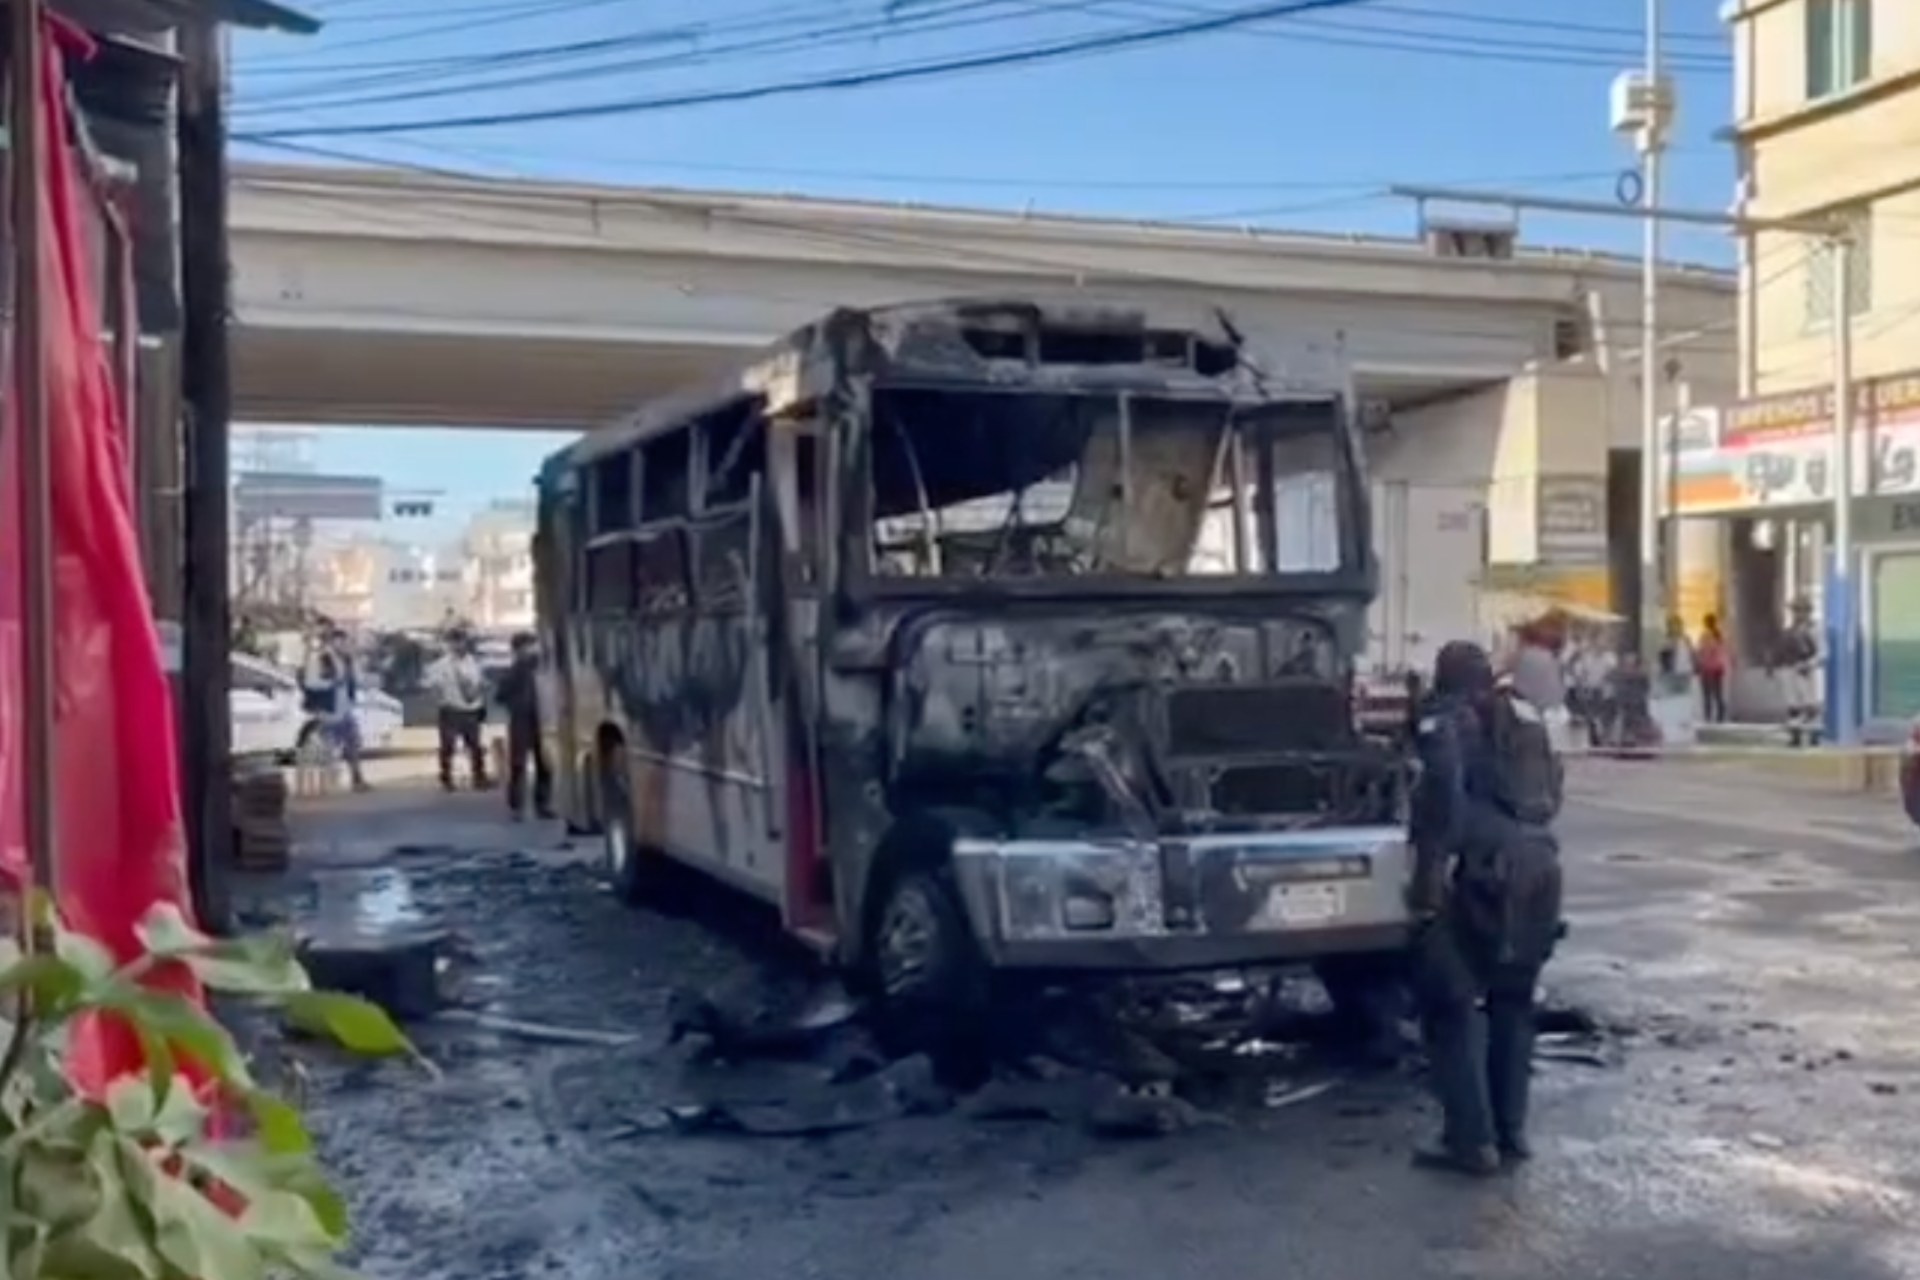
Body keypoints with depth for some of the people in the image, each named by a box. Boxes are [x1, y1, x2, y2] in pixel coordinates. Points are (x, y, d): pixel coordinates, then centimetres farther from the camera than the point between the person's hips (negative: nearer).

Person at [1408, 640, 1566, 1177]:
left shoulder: (1447, 719, 0)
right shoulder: (1527, 716, 21)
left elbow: (1443, 798, -14)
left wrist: (1428, 879, -14)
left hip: (1486, 871, -7)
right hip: (1540, 866, 7)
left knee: (1451, 1002, 0)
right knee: (1513, 1002, 18)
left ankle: (1470, 1140, -2)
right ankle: (1509, 1132, 20)